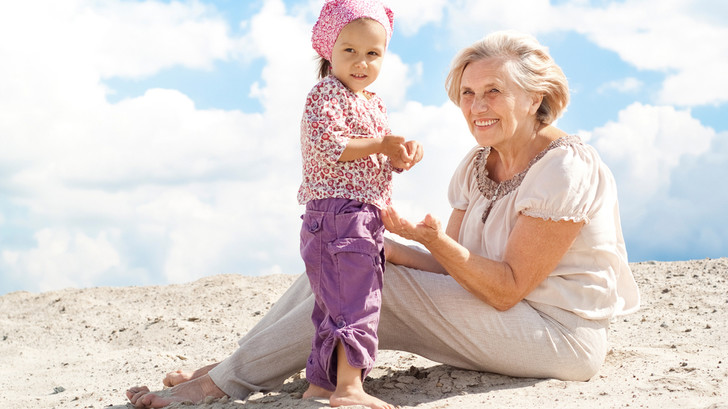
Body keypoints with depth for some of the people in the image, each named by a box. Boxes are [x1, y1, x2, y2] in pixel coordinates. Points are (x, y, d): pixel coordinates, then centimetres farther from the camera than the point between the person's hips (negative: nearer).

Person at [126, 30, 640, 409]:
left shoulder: (565, 169, -18)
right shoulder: (479, 165, 8)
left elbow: (508, 288, -21)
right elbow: (454, 267, 3)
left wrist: (434, 240, -33)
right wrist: (389, 247, -14)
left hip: (561, 336, -8)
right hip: (501, 313, 8)